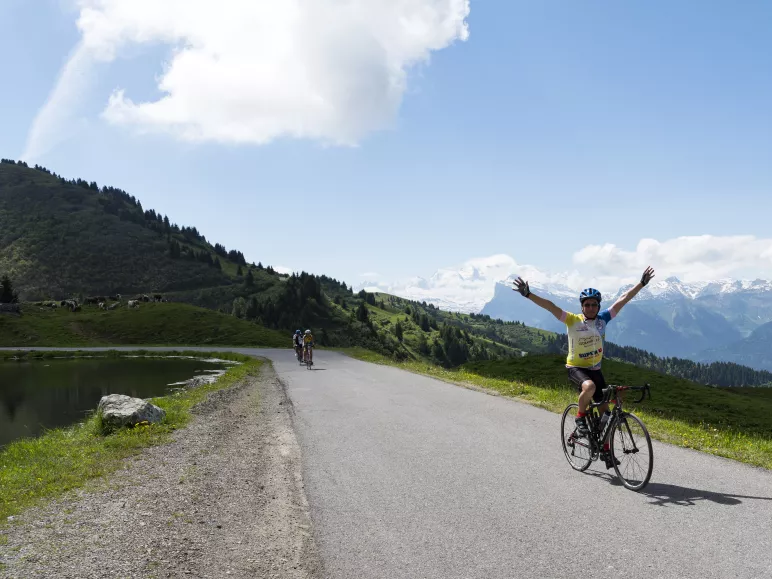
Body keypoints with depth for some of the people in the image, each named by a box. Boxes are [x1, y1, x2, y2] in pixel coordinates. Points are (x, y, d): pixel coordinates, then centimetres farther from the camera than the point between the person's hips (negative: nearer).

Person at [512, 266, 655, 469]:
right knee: (589, 387, -38)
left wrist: (642, 283, -4)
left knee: (605, 411, 5)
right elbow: (550, 306, -24)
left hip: (595, 369, 5)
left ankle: (605, 450, 21)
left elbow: (622, 300, -2)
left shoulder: (603, 319, -3)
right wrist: (528, 294, -34)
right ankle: (580, 418, -11)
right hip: (575, 368, -5)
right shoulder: (573, 321, -14)